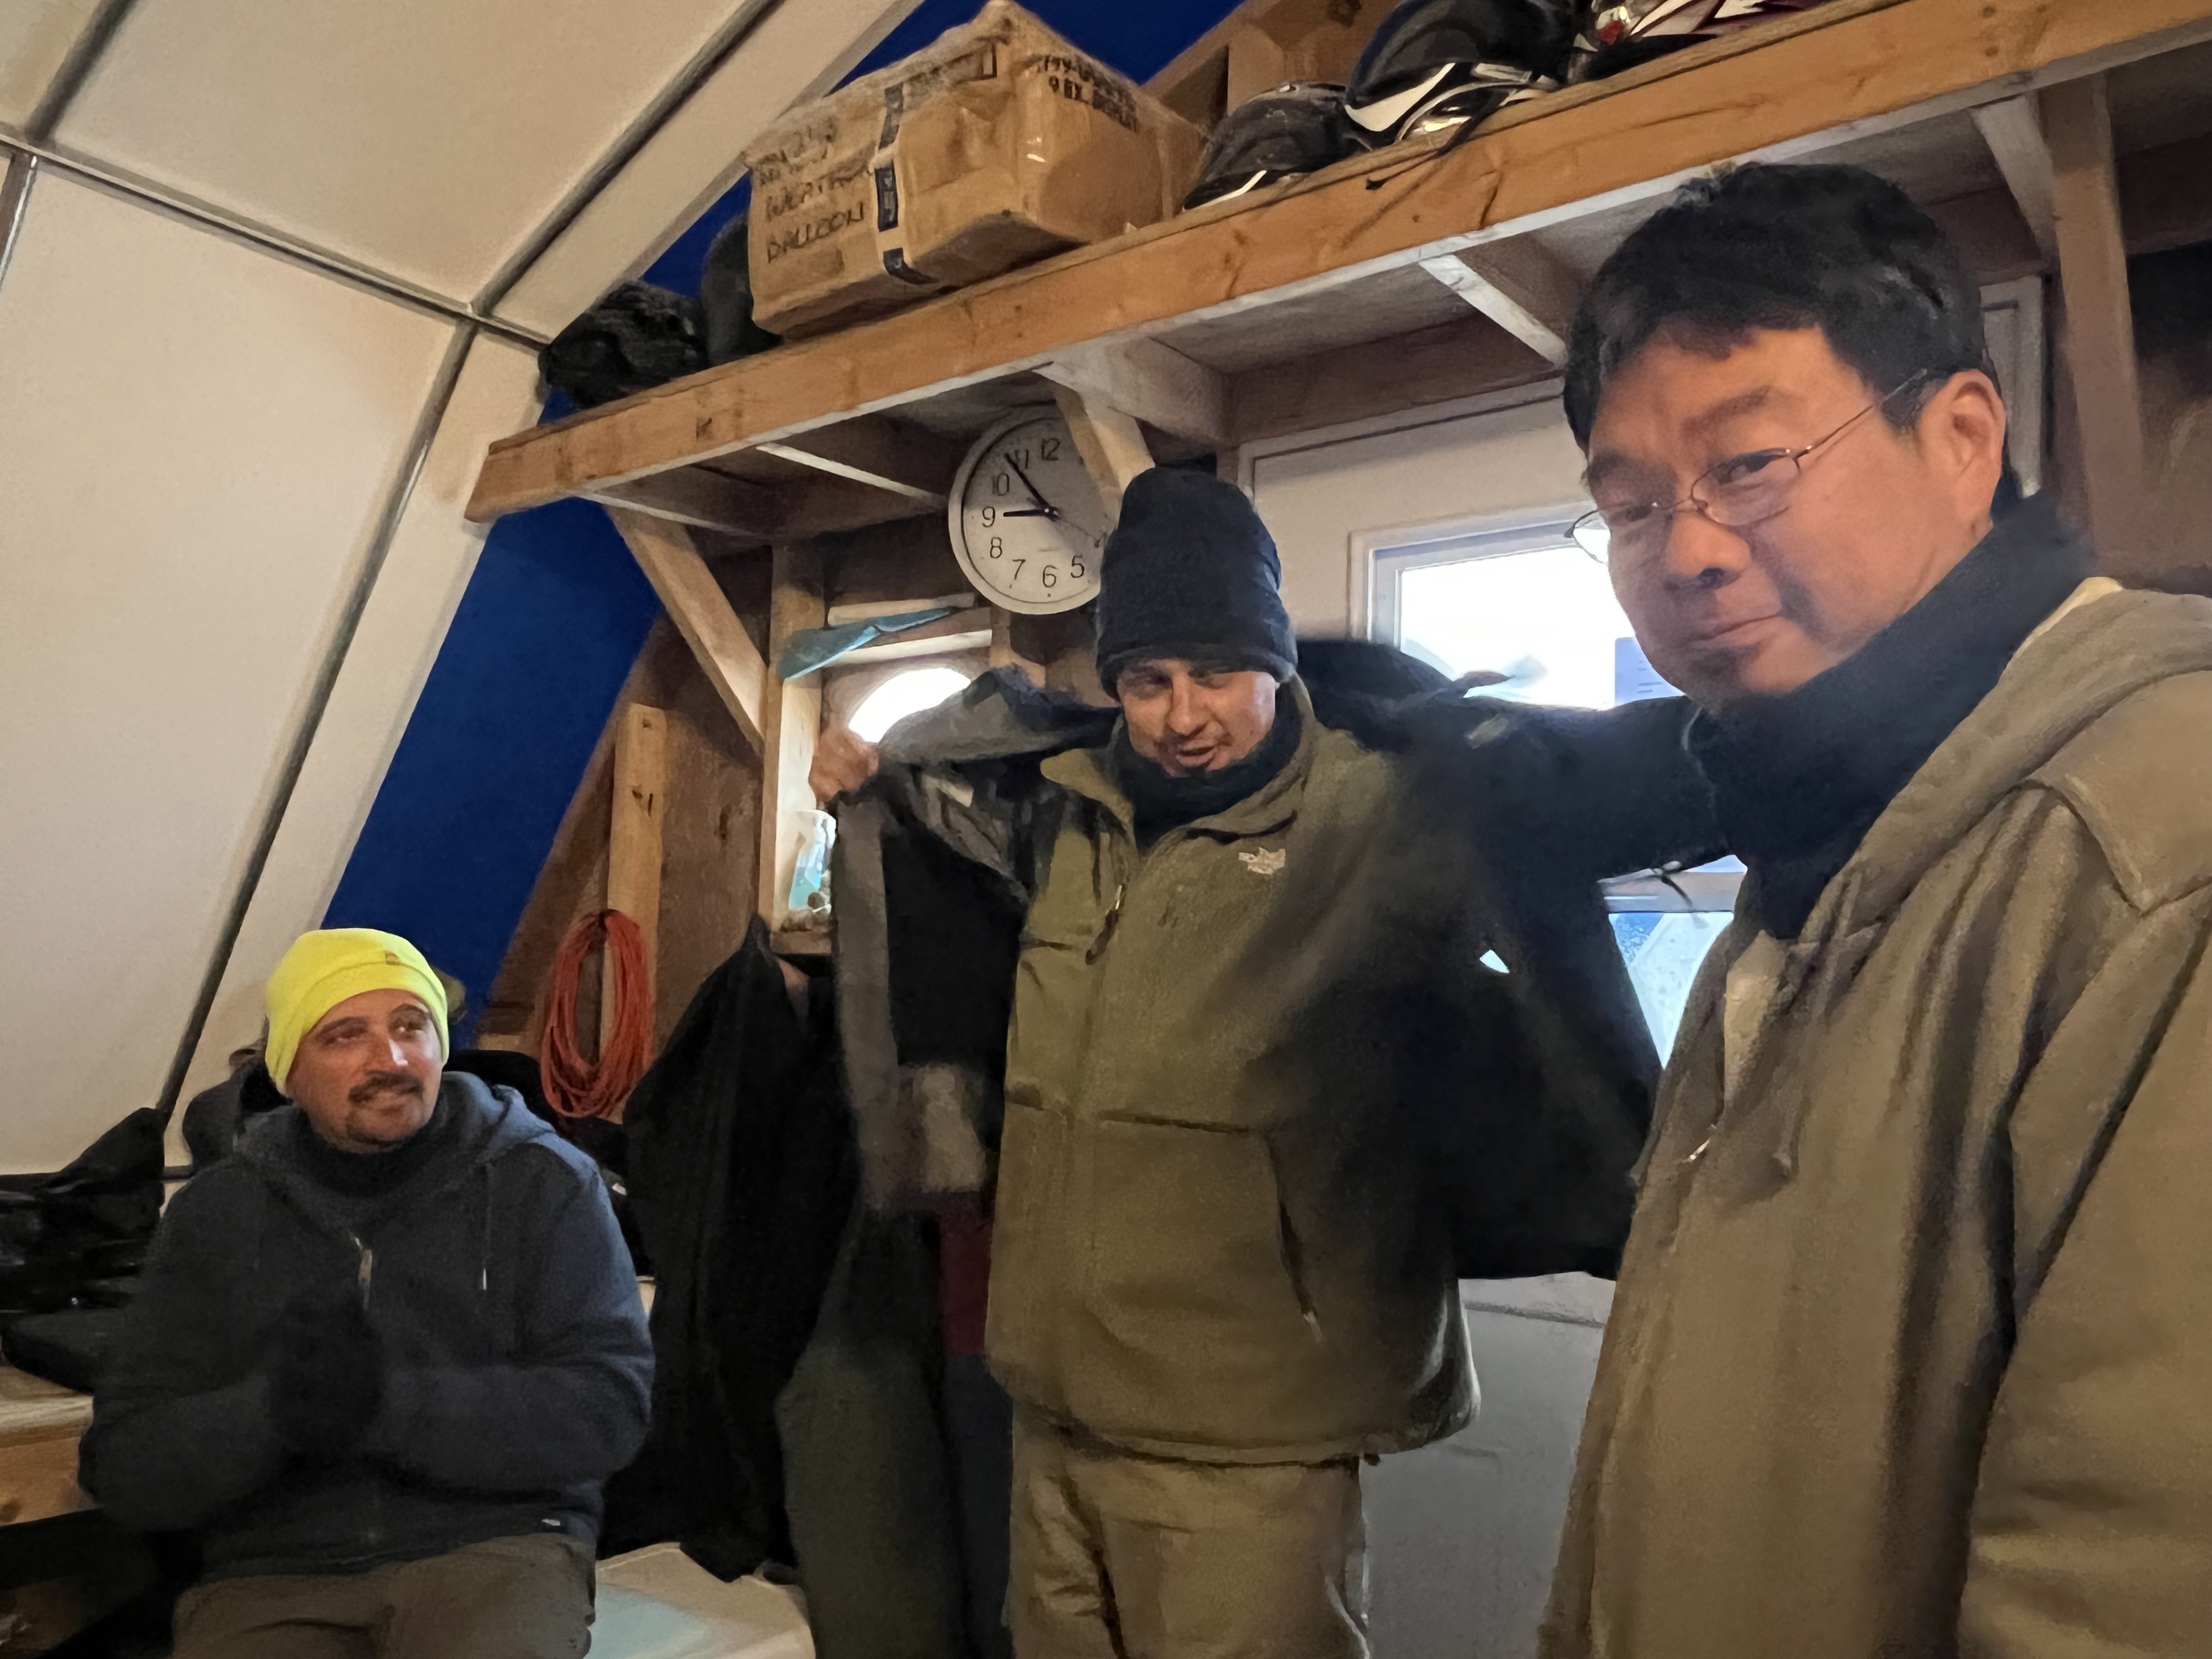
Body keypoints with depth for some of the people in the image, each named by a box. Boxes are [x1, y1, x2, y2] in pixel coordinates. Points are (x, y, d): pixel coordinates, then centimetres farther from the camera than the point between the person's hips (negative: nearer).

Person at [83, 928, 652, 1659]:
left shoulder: (544, 1181, 1)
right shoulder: (214, 1213, 9)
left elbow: (607, 1406, -7)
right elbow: (123, 1467, 7)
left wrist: (391, 1405, -20)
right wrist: (271, 1412, -15)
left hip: (493, 1546, -2)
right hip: (272, 1575, 2)